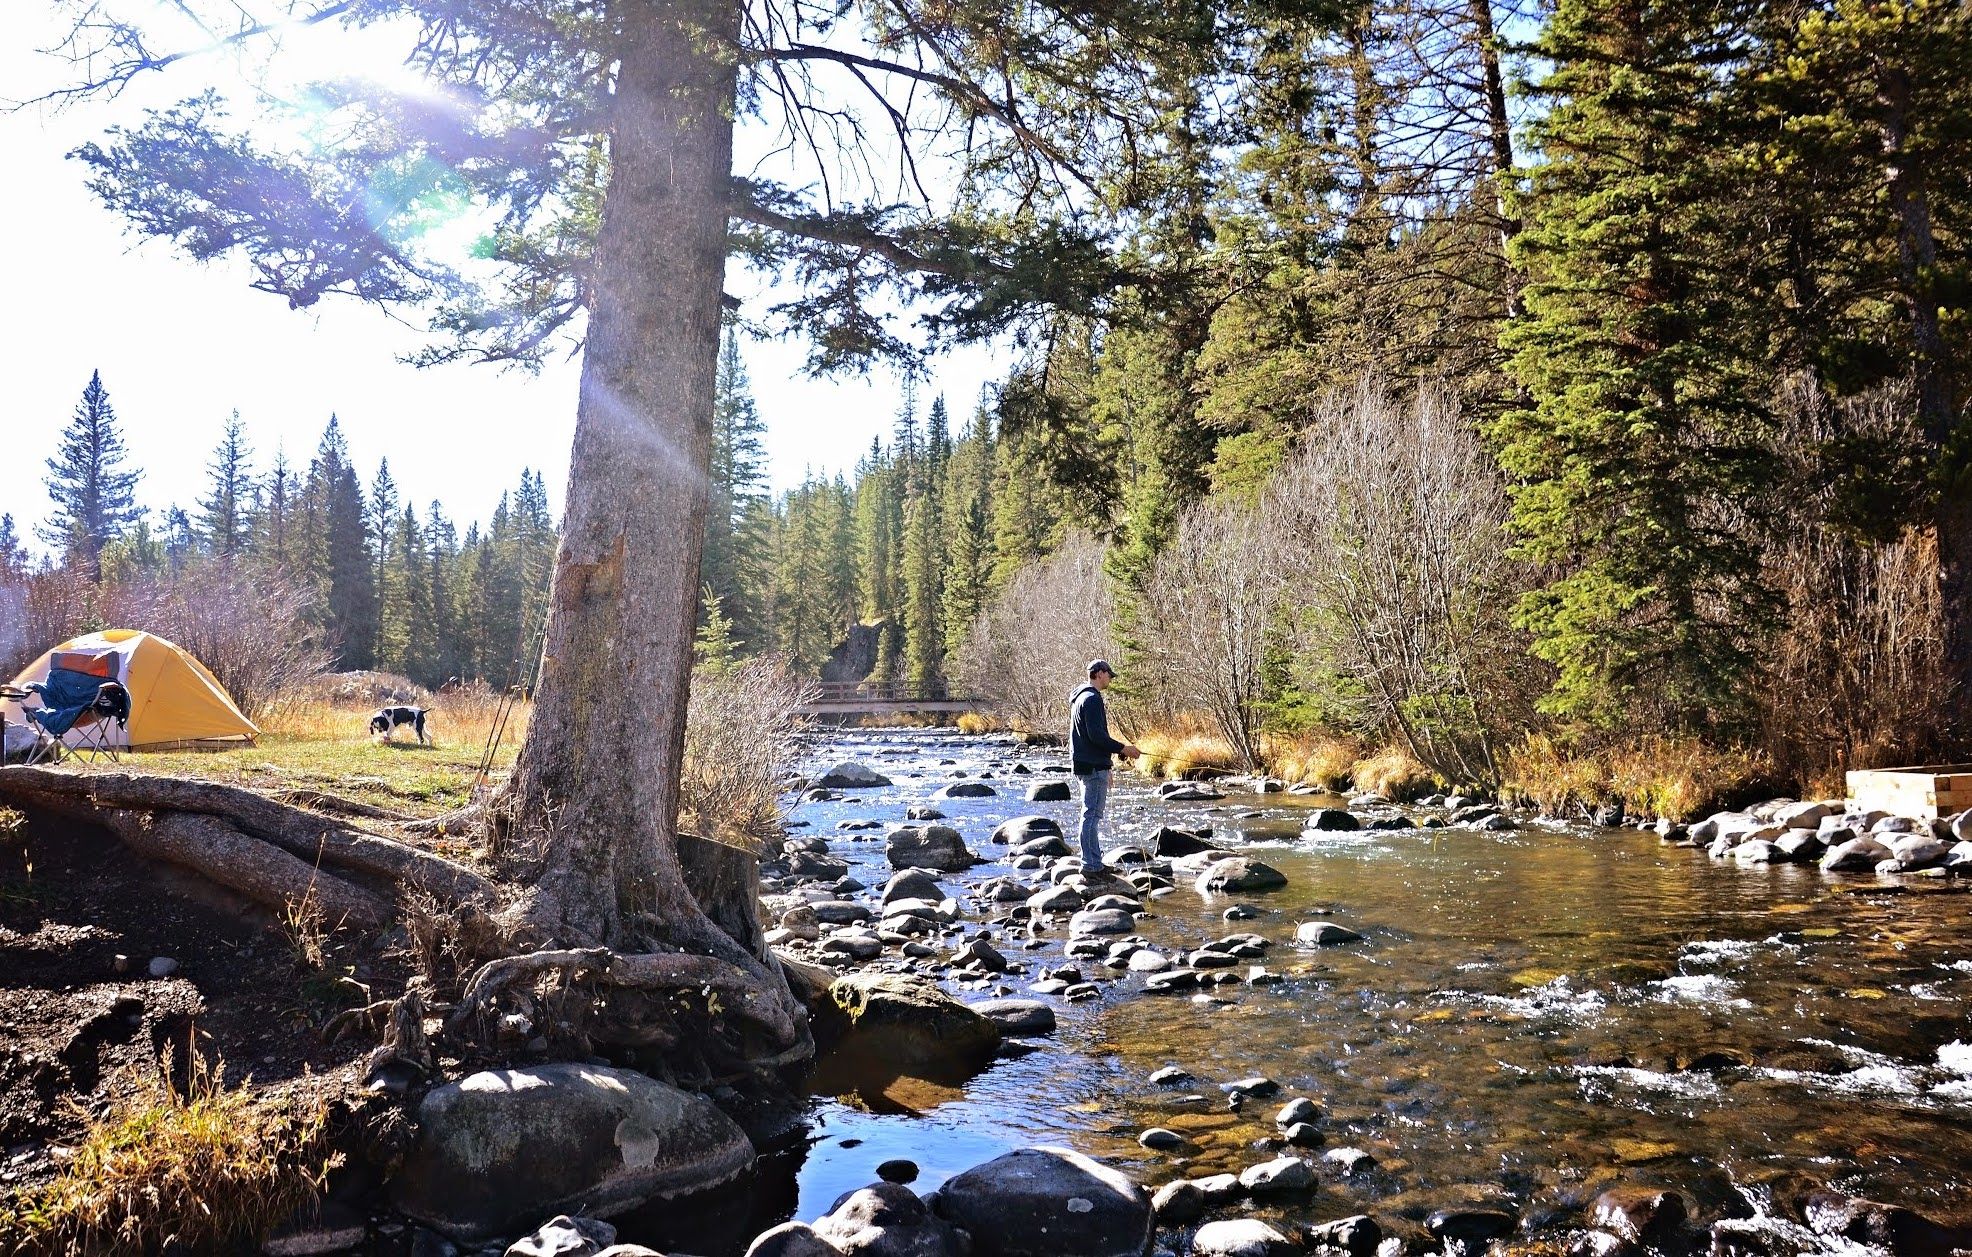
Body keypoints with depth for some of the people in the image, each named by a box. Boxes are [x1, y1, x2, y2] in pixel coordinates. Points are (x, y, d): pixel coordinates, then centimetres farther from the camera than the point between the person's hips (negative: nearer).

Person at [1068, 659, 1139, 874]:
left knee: (1092, 814, 15)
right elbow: (1097, 735, -22)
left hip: (1085, 765, 11)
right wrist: (1123, 748, -16)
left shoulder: (1080, 697, 18)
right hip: (1094, 766, -11)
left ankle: (1095, 861, 21)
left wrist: (1118, 750, 21)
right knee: (1092, 814, -7)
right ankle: (1090, 864, -5)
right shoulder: (1092, 699, -15)